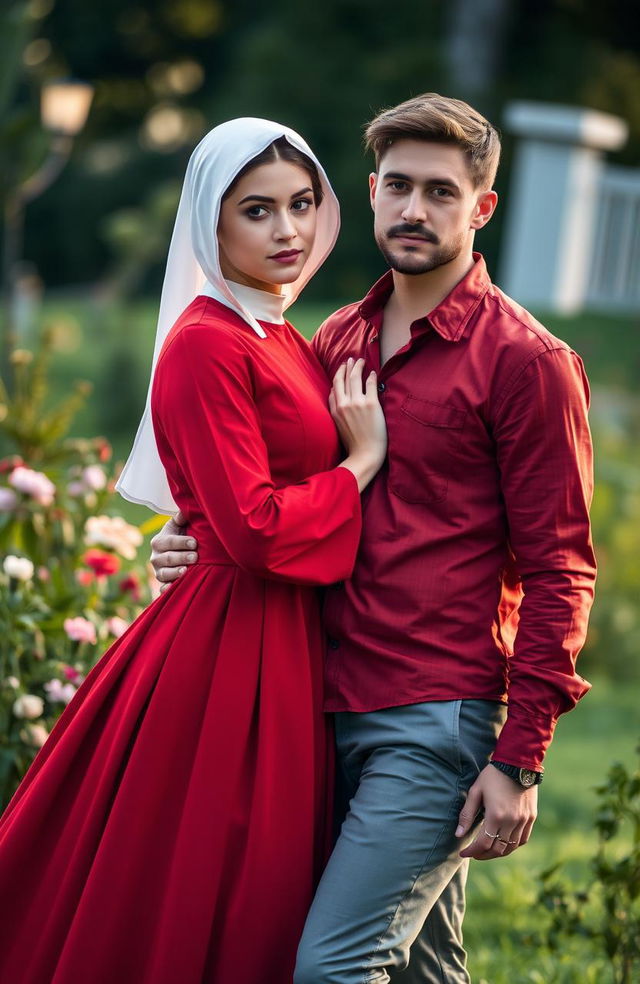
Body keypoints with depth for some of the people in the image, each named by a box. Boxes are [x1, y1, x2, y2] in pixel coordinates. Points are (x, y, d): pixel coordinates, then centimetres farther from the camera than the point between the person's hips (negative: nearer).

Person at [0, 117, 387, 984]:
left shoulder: (282, 345, 14)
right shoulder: (208, 343, -13)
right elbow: (253, 529, -21)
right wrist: (361, 462, -10)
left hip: (287, 648, 9)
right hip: (233, 653, -9)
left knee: (259, 907, 13)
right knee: (182, 914, -2)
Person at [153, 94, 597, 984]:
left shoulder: (524, 360, -7)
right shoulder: (338, 341, 14)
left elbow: (559, 569, -9)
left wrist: (520, 762, -13)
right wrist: (197, 537, 5)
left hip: (440, 723, -7)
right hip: (336, 710, 7)